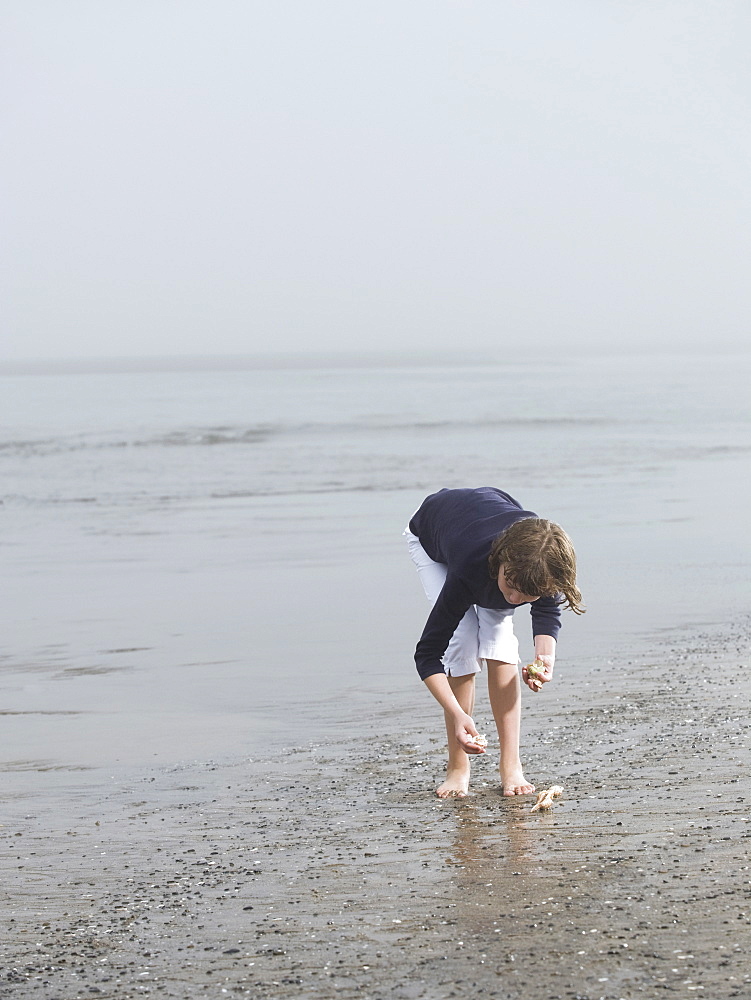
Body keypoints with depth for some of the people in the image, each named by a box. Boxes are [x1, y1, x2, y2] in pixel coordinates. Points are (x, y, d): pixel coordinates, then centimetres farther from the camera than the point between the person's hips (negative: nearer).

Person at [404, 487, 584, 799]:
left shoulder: (542, 563, -36)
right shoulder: (469, 572, -46)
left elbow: (547, 612, -13)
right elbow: (427, 654, -39)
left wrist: (545, 656, -33)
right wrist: (457, 715, -50)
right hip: (429, 535, -3)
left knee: (499, 638, -16)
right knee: (463, 646, -18)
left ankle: (511, 767, -10)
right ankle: (457, 768, -5)